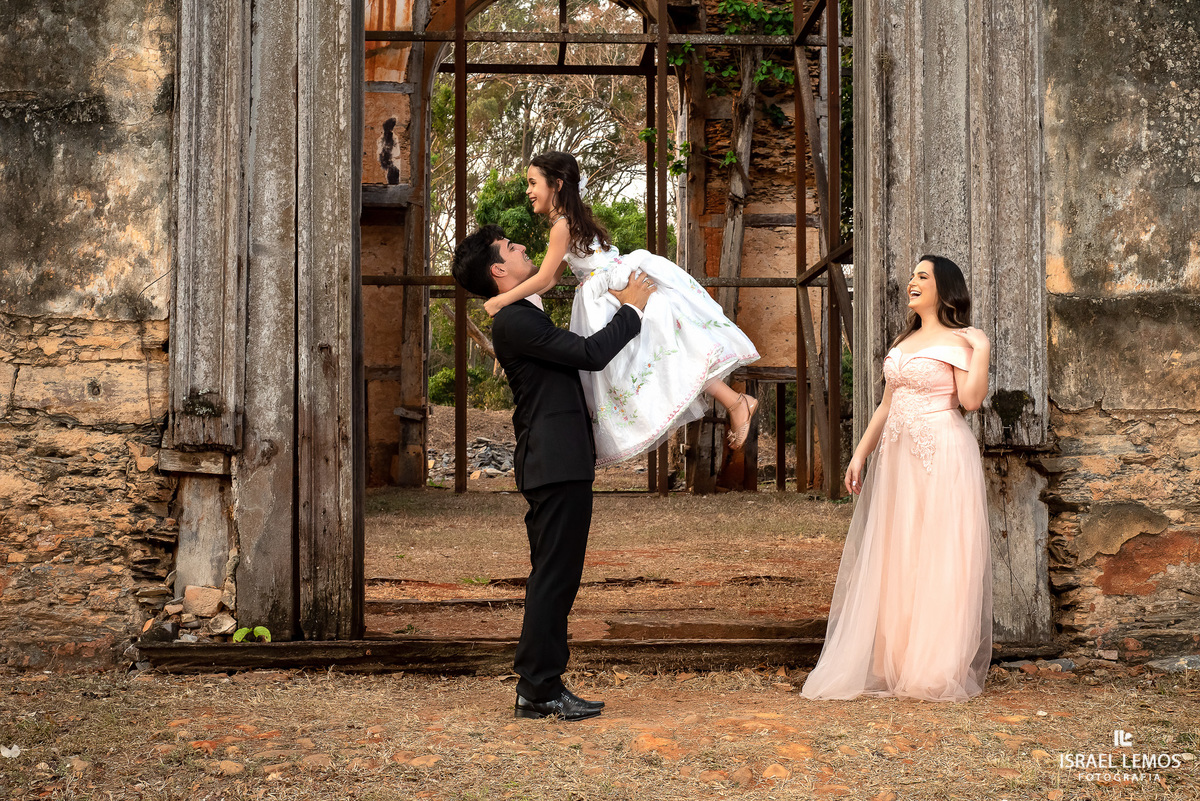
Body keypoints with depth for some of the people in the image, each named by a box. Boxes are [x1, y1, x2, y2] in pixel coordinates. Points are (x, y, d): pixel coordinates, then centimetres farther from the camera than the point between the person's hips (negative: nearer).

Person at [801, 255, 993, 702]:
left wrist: (982, 349, -16)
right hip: (897, 457, 7)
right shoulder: (903, 342, 18)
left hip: (941, 456, -7)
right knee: (894, 560, 7)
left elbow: (971, 399, -17)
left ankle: (937, 670, 3)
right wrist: (860, 453, 14)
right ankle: (894, 663, 15)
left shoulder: (957, 341, -3)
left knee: (938, 559, -4)